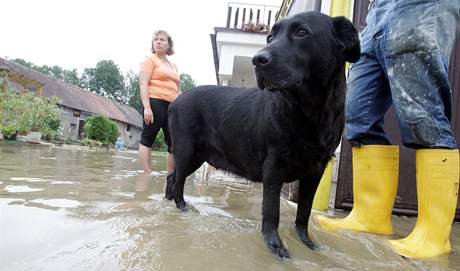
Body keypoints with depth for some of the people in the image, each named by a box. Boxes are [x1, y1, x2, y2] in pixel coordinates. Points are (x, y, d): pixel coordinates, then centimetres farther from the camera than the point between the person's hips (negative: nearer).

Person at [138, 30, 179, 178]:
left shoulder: (174, 66, 24)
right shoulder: (150, 60, 6)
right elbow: (143, 84, -5)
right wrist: (147, 107, -17)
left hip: (172, 106, 7)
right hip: (155, 103, -6)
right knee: (147, 139, -7)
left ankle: (170, 176, 9)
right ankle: (148, 174, -7)